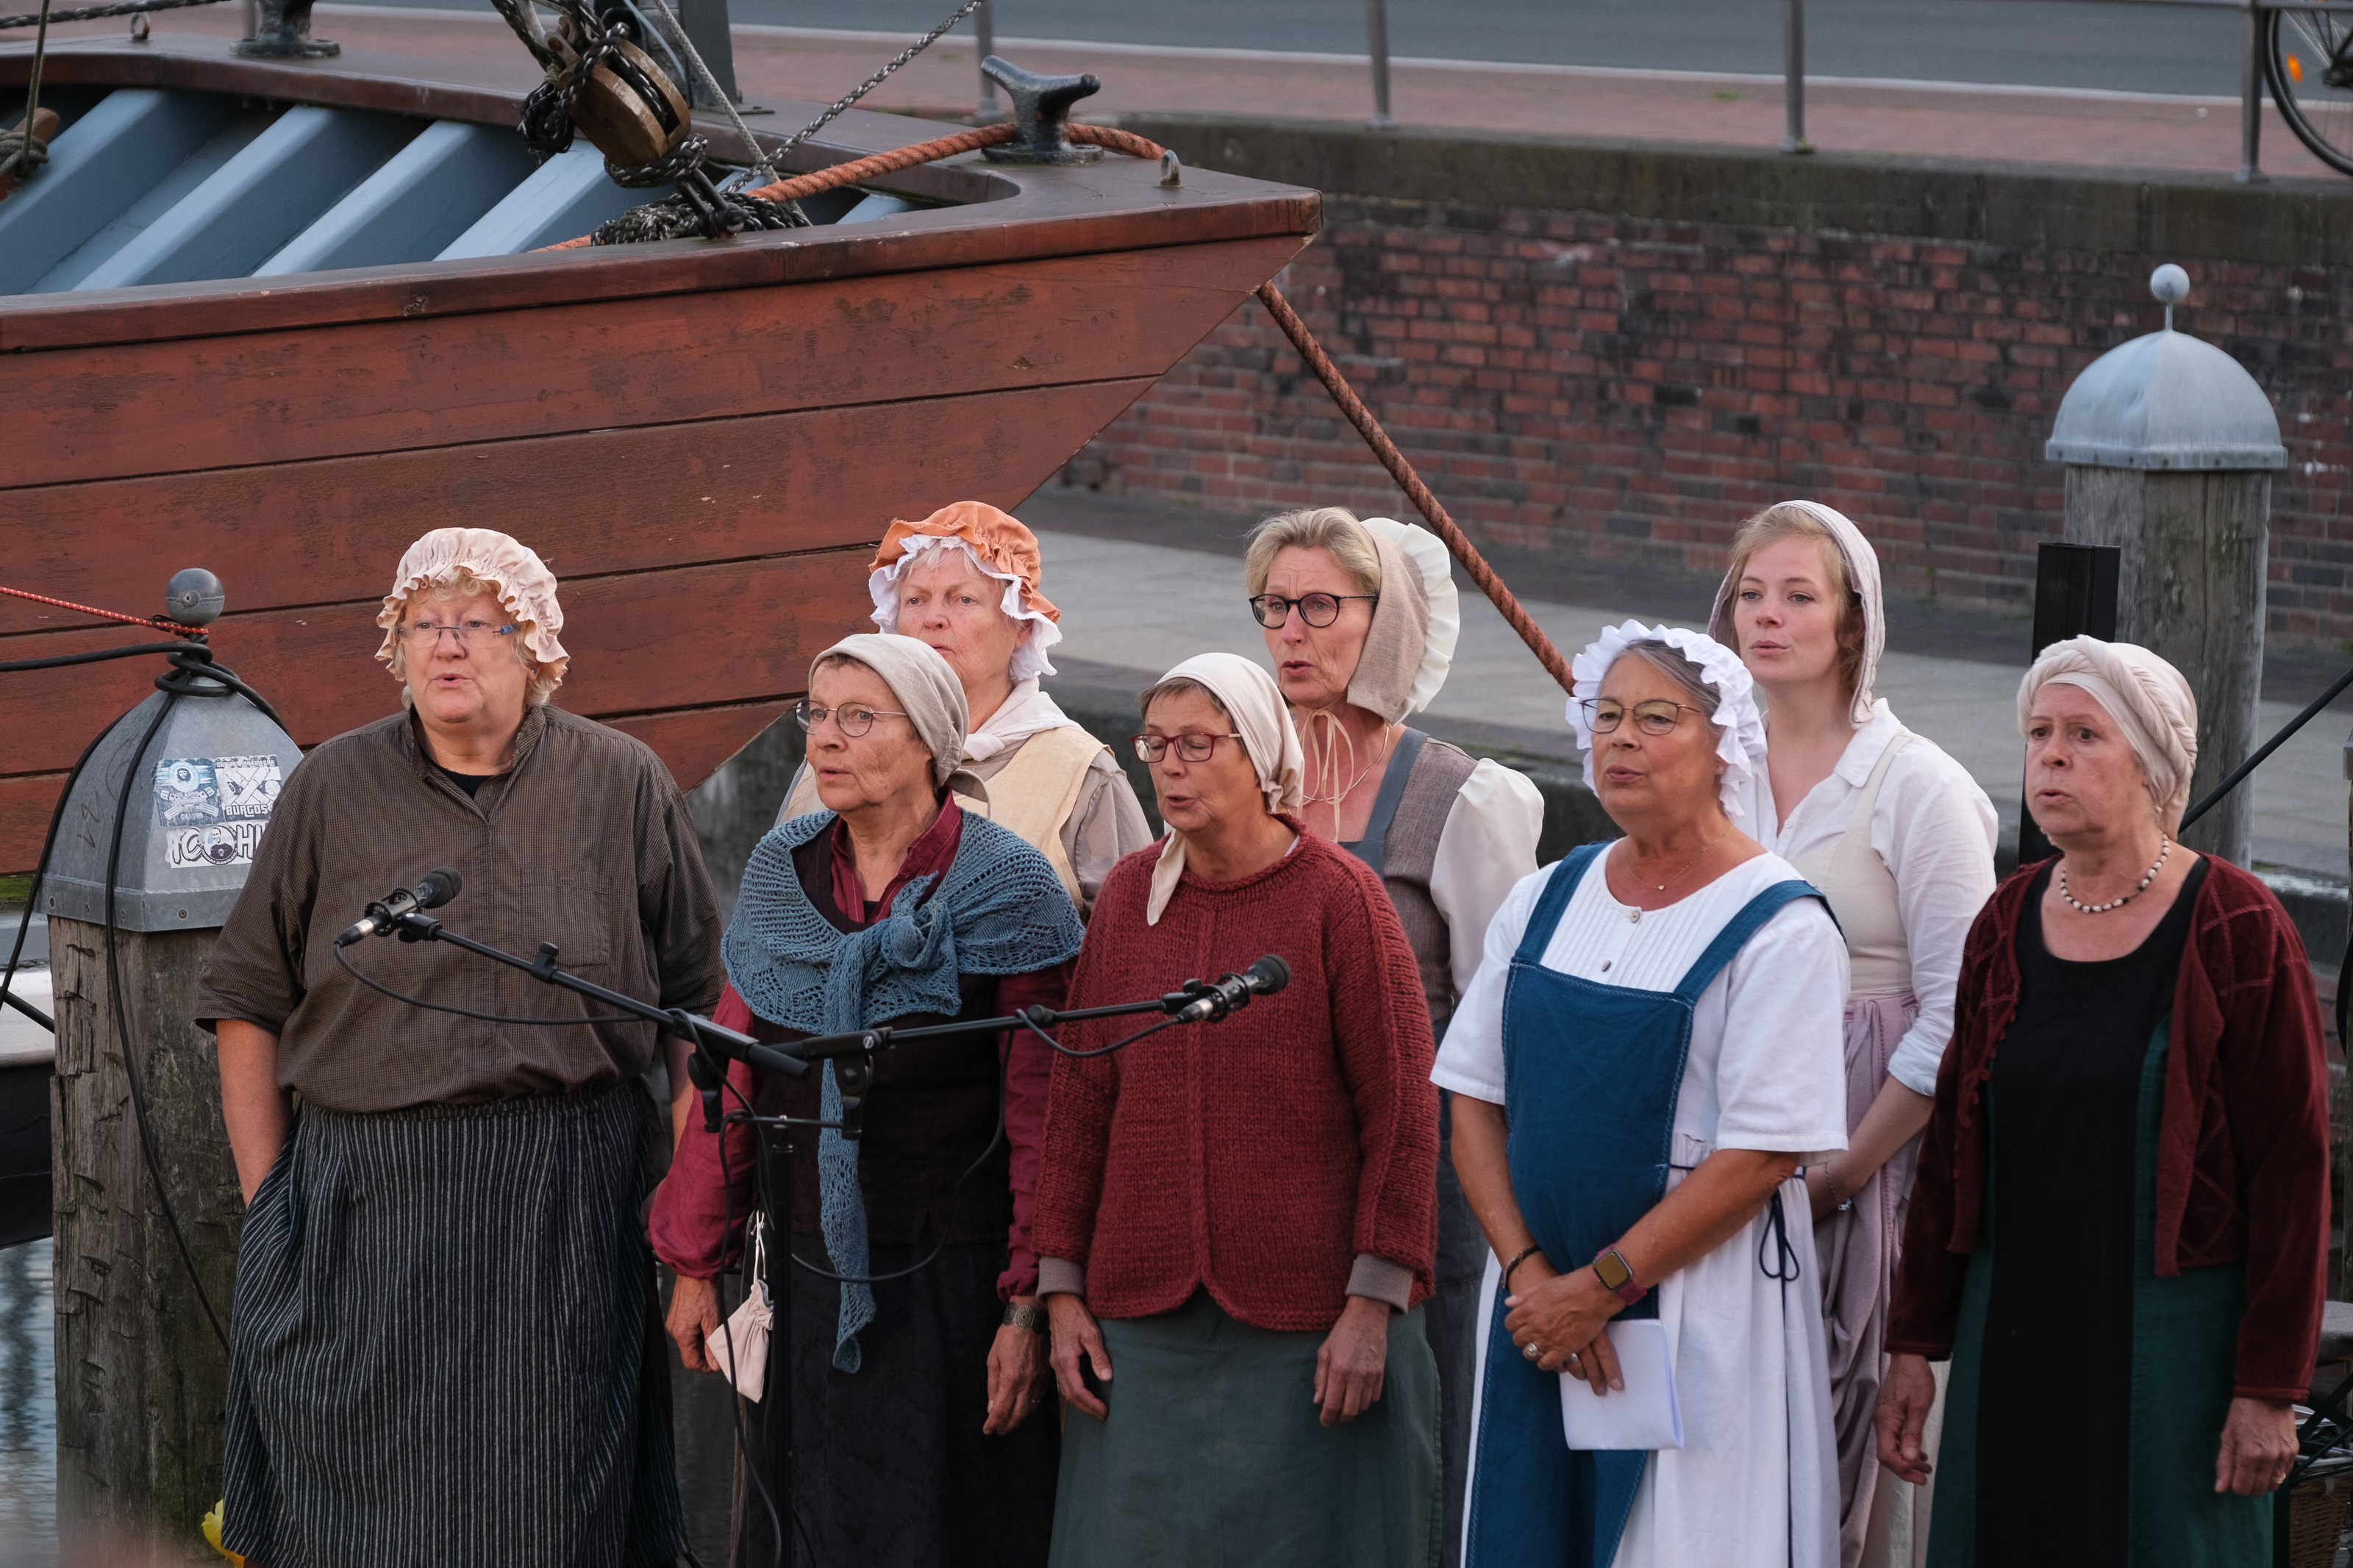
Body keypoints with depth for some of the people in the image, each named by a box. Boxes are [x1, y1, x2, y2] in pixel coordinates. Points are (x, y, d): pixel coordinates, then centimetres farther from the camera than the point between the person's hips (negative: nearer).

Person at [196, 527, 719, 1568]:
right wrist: (266, 1200, 0)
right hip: (366, 1200, 0)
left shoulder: (624, 786, 3)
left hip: (569, 1205, 0)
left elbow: (698, 996, 8)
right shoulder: (331, 790, 4)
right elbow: (247, 1004, 6)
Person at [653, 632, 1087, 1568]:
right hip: (806, 1276, 4)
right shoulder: (780, 872, 6)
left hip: (950, 1281, -4)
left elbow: (1041, 1117, -10)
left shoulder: (1006, 887, -8)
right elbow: (732, 1082, 11)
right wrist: (694, 1264, 10)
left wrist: (1029, 1307, -15)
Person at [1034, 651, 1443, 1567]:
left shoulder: (1338, 898, -4)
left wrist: (1373, 1303, -11)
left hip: (1307, 1322, -4)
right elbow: (1079, 1104, 11)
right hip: (1146, 1315, 4)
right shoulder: (1128, 897, 8)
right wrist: (1063, 1287, 6)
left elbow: (1403, 1112, -6)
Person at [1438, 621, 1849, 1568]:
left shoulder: (1779, 928, -8)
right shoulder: (1542, 904, 9)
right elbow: (1476, 1103, 6)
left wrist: (1599, 1288, -15)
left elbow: (1761, 1154, -14)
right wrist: (1530, 1272, -8)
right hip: (1538, 1306, 5)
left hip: (1704, 1308, -5)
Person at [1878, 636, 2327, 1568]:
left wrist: (2268, 1388, -12)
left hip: (2173, 1342, -4)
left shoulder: (2238, 931, -8)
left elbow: (2292, 1169, -9)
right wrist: (1915, 1343, 9)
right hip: (2013, 1336, 5)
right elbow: (1951, 1150, 13)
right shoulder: (2005, 926, 7)